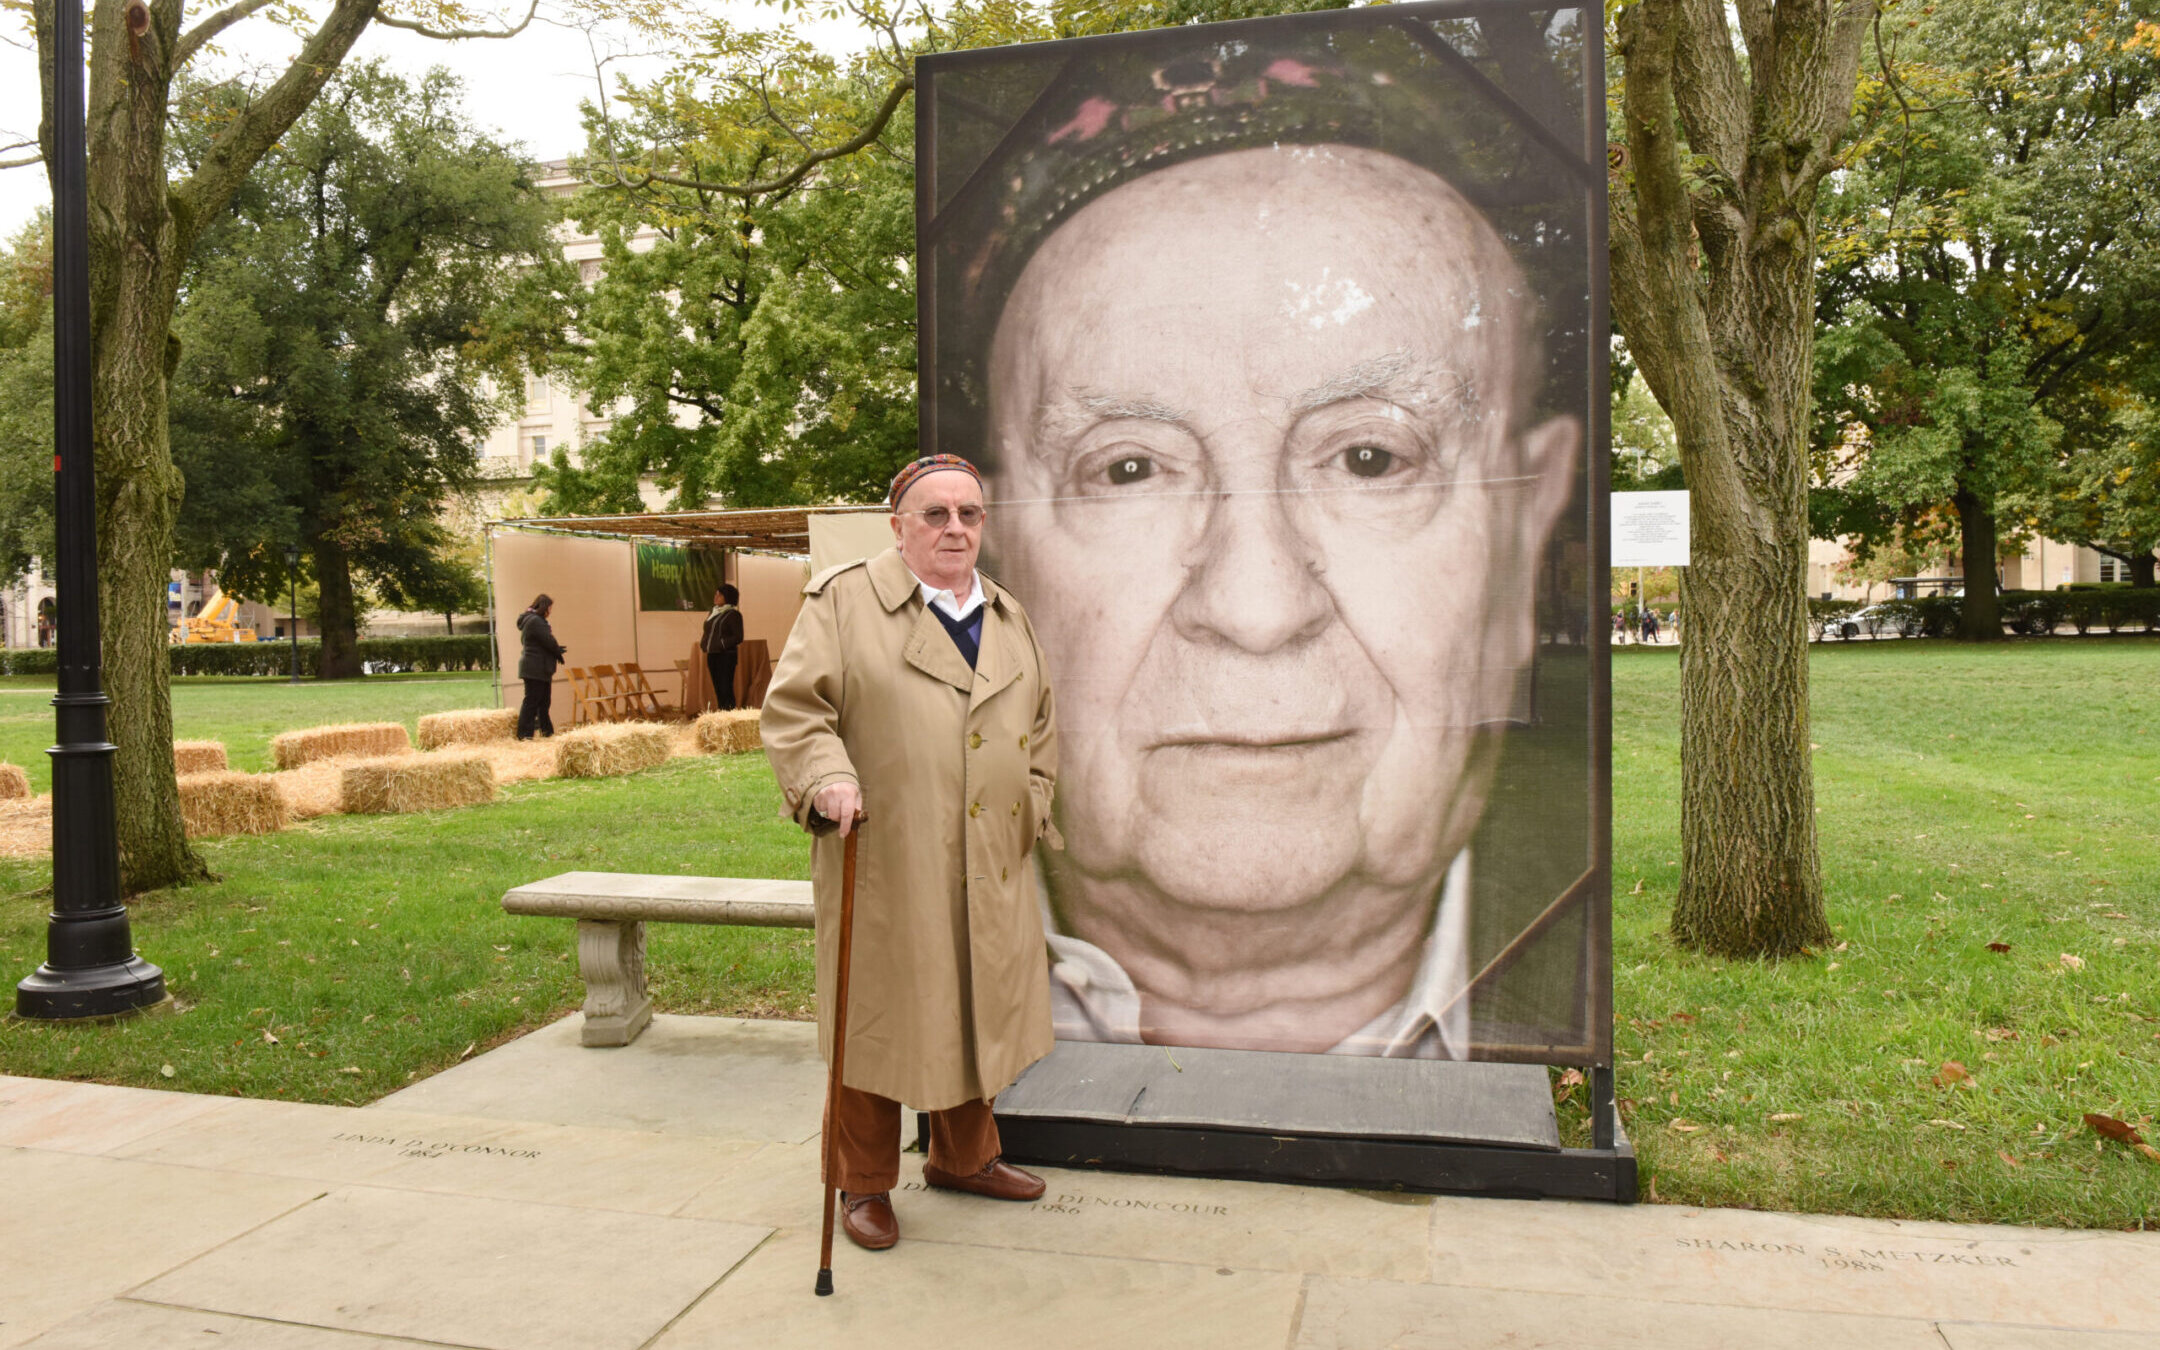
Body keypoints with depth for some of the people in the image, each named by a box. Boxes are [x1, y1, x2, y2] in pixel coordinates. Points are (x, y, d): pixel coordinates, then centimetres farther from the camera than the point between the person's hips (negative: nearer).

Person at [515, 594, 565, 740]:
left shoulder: (532, 620, 17)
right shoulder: (535, 621, -16)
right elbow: (549, 642, -17)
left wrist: (558, 650, 4)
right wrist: (559, 653, 2)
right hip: (535, 669, -11)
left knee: (544, 701, 15)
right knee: (531, 701, -8)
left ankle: (547, 731, 22)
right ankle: (525, 734, -6)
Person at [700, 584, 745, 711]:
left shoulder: (733, 614, -4)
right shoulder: (713, 613, 18)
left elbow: (738, 637, -8)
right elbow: (707, 633, 24)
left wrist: (722, 644, -17)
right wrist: (703, 644, 5)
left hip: (726, 656, -7)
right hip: (712, 655, 7)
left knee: (726, 689, -11)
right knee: (717, 689, 7)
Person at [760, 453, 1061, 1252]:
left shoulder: (1010, 618, 14)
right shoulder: (842, 601, -4)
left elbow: (1039, 726, 22)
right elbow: (793, 707, -9)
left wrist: (1031, 809, 13)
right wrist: (827, 779, -24)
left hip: (989, 872, 6)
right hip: (885, 866, -5)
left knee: (978, 1015, 16)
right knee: (879, 1021, 5)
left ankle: (964, 1157, 37)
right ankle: (864, 1184, 22)